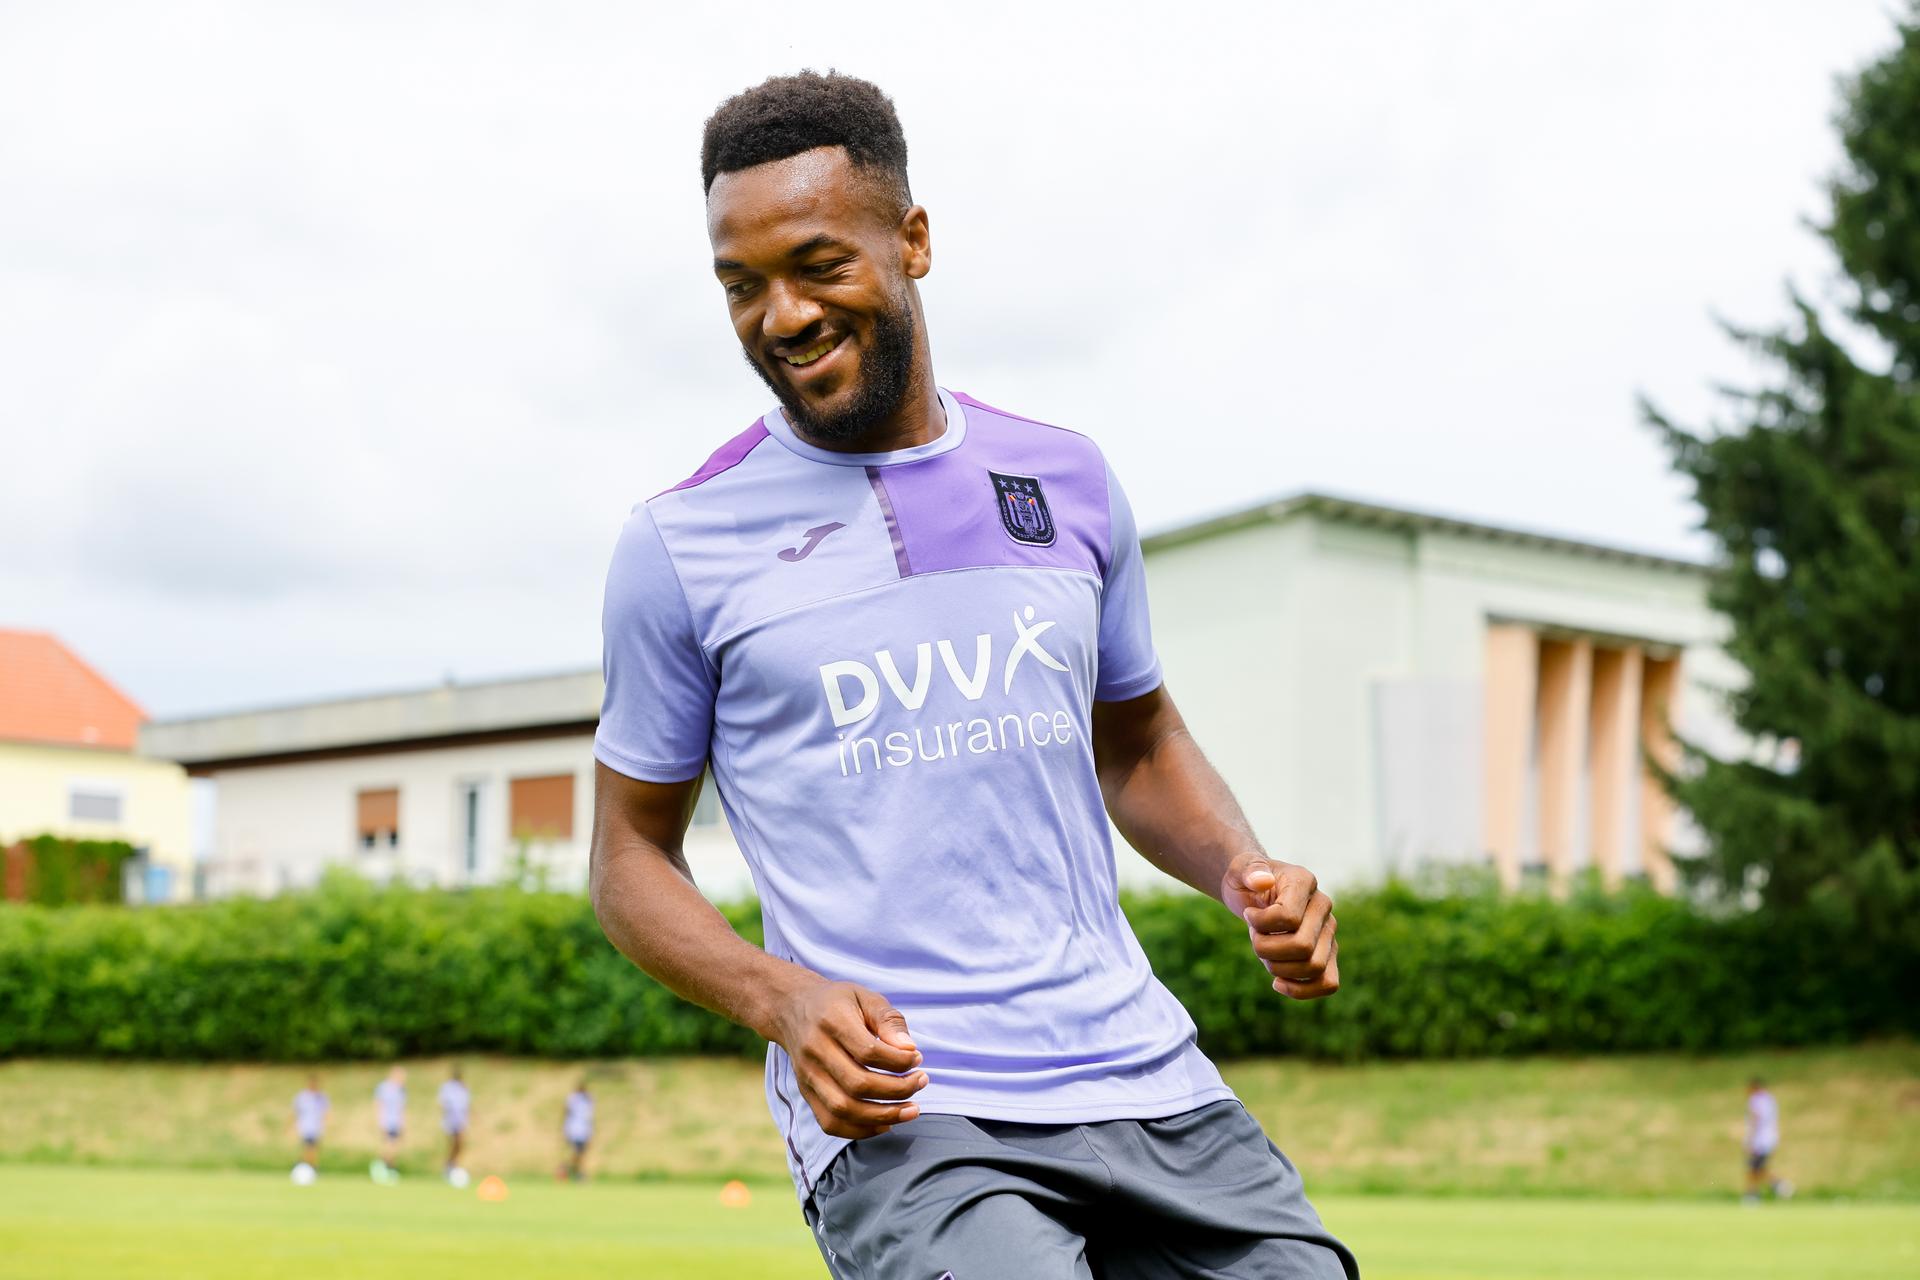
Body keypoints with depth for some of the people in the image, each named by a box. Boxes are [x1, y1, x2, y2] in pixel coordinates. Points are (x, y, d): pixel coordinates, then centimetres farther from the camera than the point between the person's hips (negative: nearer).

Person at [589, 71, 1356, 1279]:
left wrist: (1245, 874, 4)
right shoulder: (683, 545, 1)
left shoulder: (1068, 480, 12)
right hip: (896, 1113, -4)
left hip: (1146, 1079, 4)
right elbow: (631, 851, 8)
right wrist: (782, 997, -11)